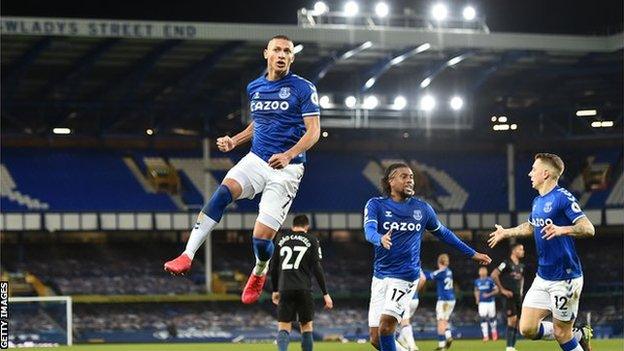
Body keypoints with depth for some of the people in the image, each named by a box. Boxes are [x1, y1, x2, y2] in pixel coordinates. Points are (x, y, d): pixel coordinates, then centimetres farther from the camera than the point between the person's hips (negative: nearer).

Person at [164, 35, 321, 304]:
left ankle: (260, 272, 26)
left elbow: (313, 131, -10)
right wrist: (234, 141, 10)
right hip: (256, 160, 4)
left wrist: (289, 155, -25)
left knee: (261, 238, -10)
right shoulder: (254, 88, 12)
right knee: (223, 192, -27)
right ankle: (187, 255, -33)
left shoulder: (303, 89, -5)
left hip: (287, 168, -4)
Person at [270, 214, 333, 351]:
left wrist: (275, 290, 23)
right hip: (304, 289, -1)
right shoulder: (311, 240, 5)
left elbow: (273, 267, 13)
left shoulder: (281, 239, 12)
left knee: (283, 328, 0)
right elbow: (317, 268, -1)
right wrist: (325, 293, 2)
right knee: (306, 326, 11)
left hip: (285, 289, 1)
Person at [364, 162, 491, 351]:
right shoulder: (376, 205, 1)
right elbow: (369, 230, -17)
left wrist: (472, 253, 24)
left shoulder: (422, 208, 7)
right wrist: (381, 239, -41)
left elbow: (443, 233, 21)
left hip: (406, 276, -2)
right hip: (380, 276, 2)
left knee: (385, 326, -19)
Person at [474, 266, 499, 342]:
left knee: (492, 318, 5)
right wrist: (477, 298, 7)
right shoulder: (477, 281, 6)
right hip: (482, 302, 2)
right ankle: (485, 336, -2)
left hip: (490, 302, -2)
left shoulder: (490, 280, -6)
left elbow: (496, 290, -4)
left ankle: (494, 333, 29)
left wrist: (488, 294, -15)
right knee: (483, 319, -6)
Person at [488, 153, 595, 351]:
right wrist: (506, 233, 44)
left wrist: (562, 230, -38)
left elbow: (588, 229, -23)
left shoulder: (563, 197, -15)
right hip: (543, 278, 8)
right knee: (527, 329, 3)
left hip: (565, 279, -8)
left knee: (561, 333, -4)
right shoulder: (538, 201, 11)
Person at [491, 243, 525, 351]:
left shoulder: (521, 266, 15)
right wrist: (502, 290, -13)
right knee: (512, 319, -15)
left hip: (518, 296, 8)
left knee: (517, 322, 6)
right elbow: (493, 275, -14)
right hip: (509, 296, -8)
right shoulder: (507, 263, -9)